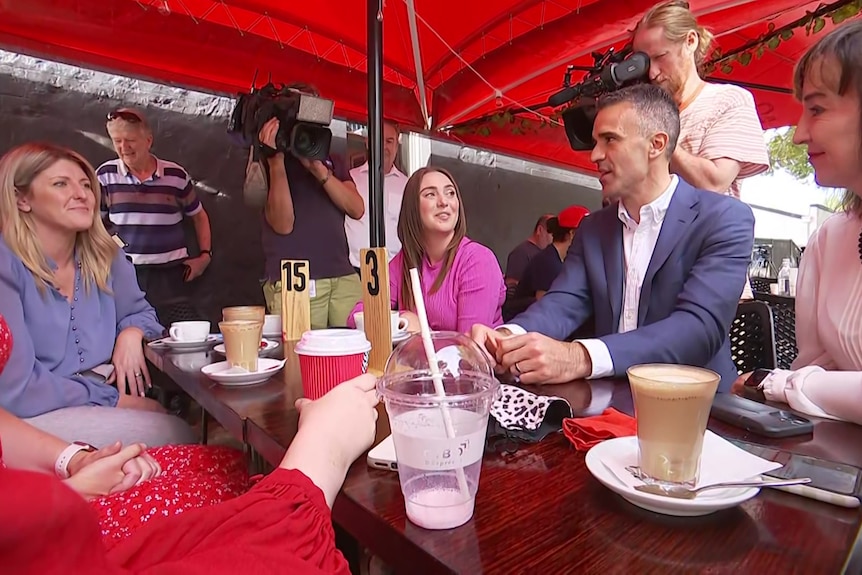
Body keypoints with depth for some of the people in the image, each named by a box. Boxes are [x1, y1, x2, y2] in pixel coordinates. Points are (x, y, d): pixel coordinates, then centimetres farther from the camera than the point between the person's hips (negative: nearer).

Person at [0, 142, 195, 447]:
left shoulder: (103, 255, 2)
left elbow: (138, 311, 18)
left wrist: (131, 335, -6)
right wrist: (113, 400, -14)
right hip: (29, 419, -6)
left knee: (188, 423, -14)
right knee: (172, 433, -21)